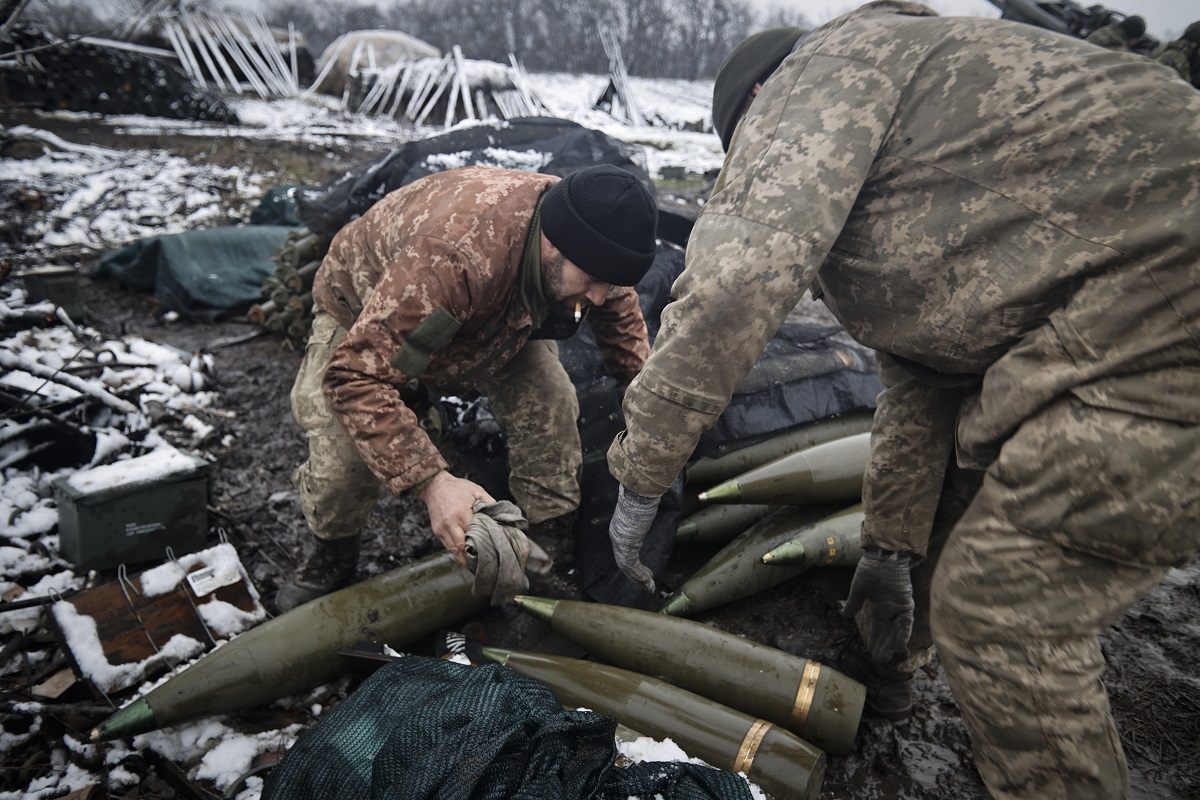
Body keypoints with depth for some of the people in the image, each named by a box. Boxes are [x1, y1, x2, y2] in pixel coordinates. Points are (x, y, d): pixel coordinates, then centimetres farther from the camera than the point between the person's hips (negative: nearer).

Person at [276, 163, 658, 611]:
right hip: (363, 314, -4)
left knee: (549, 404, -20)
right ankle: (332, 554, 8)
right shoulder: (451, 256, -49)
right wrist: (432, 482, -55)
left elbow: (619, 308, 0)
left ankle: (553, 546, 2)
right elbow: (356, 376, -48)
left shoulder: (590, 247, -25)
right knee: (340, 448, -25)